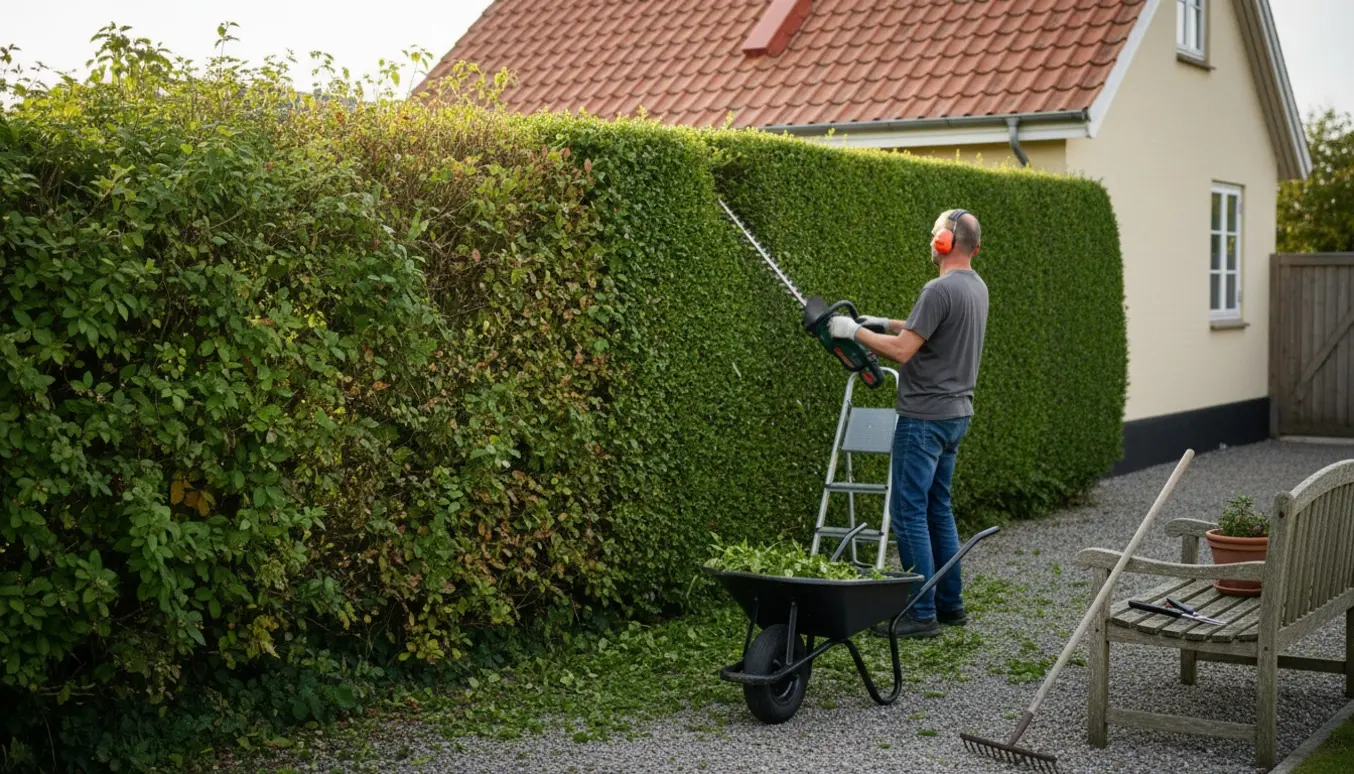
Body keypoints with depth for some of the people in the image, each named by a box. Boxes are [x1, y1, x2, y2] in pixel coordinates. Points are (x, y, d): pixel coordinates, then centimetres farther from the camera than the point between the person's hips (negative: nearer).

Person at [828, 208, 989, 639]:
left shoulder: (940, 290, -19)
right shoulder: (976, 287, 11)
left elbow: (902, 351, -21)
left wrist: (855, 331, -9)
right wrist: (886, 324, 22)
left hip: (925, 418, -10)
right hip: (956, 414, 10)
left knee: (909, 513, -5)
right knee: (938, 508, 17)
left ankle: (922, 614, -3)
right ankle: (950, 604, 22)